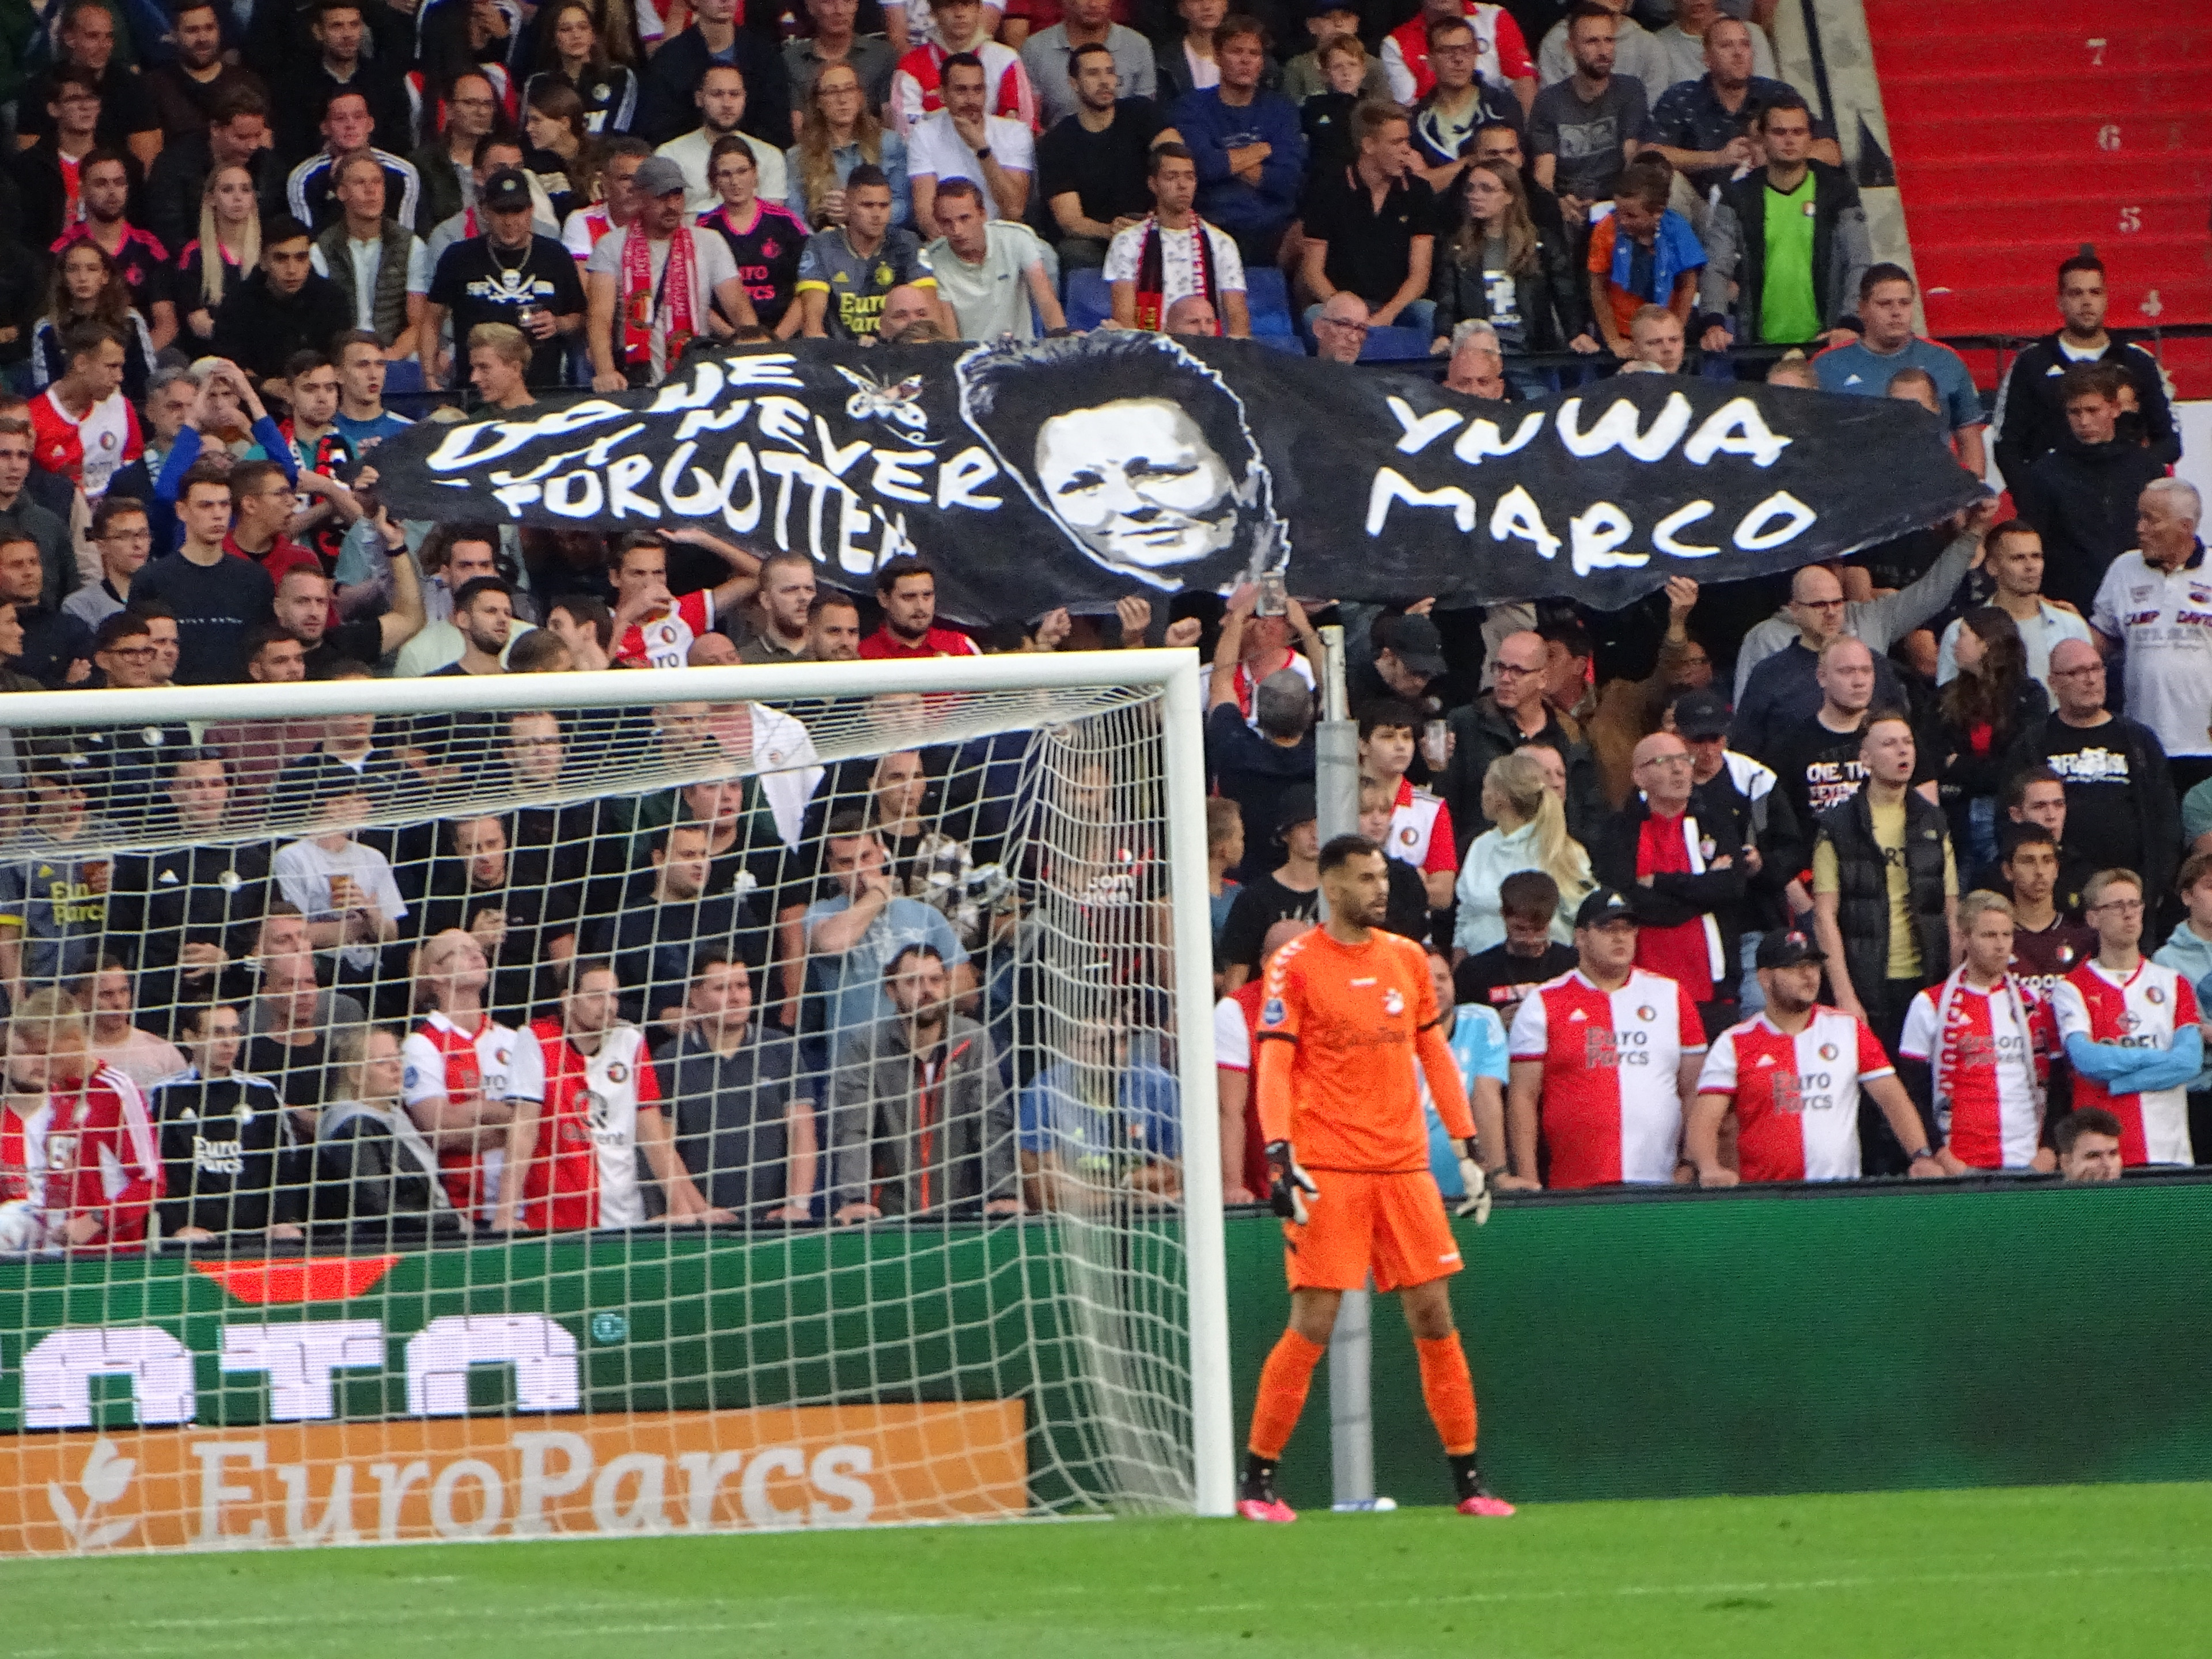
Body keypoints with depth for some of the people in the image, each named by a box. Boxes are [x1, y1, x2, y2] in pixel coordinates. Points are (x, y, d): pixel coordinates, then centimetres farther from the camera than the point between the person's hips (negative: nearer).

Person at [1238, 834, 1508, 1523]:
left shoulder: (1408, 958, 12)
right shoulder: (1295, 964, -3)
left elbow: (1435, 1055, 18)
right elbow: (1274, 1066, -7)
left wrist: (1467, 1148, 13)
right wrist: (1279, 1155, -19)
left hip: (1404, 1166, 5)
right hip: (1326, 1170, -5)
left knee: (1434, 1318, 3)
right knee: (1312, 1325, -8)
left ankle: (1468, 1479, 9)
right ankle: (1256, 1479, 1)